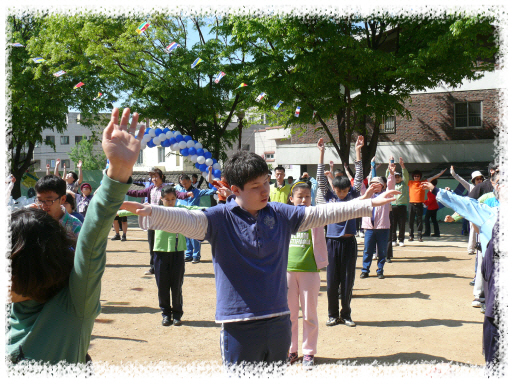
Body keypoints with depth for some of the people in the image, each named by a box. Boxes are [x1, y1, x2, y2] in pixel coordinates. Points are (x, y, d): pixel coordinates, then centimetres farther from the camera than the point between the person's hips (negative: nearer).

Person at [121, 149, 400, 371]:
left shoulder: (280, 215, 6)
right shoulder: (220, 219, -9)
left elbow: (322, 213, 10)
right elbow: (185, 220, -24)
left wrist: (369, 203, 11)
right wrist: (148, 212, -43)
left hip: (279, 321, 5)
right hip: (239, 325, -5)